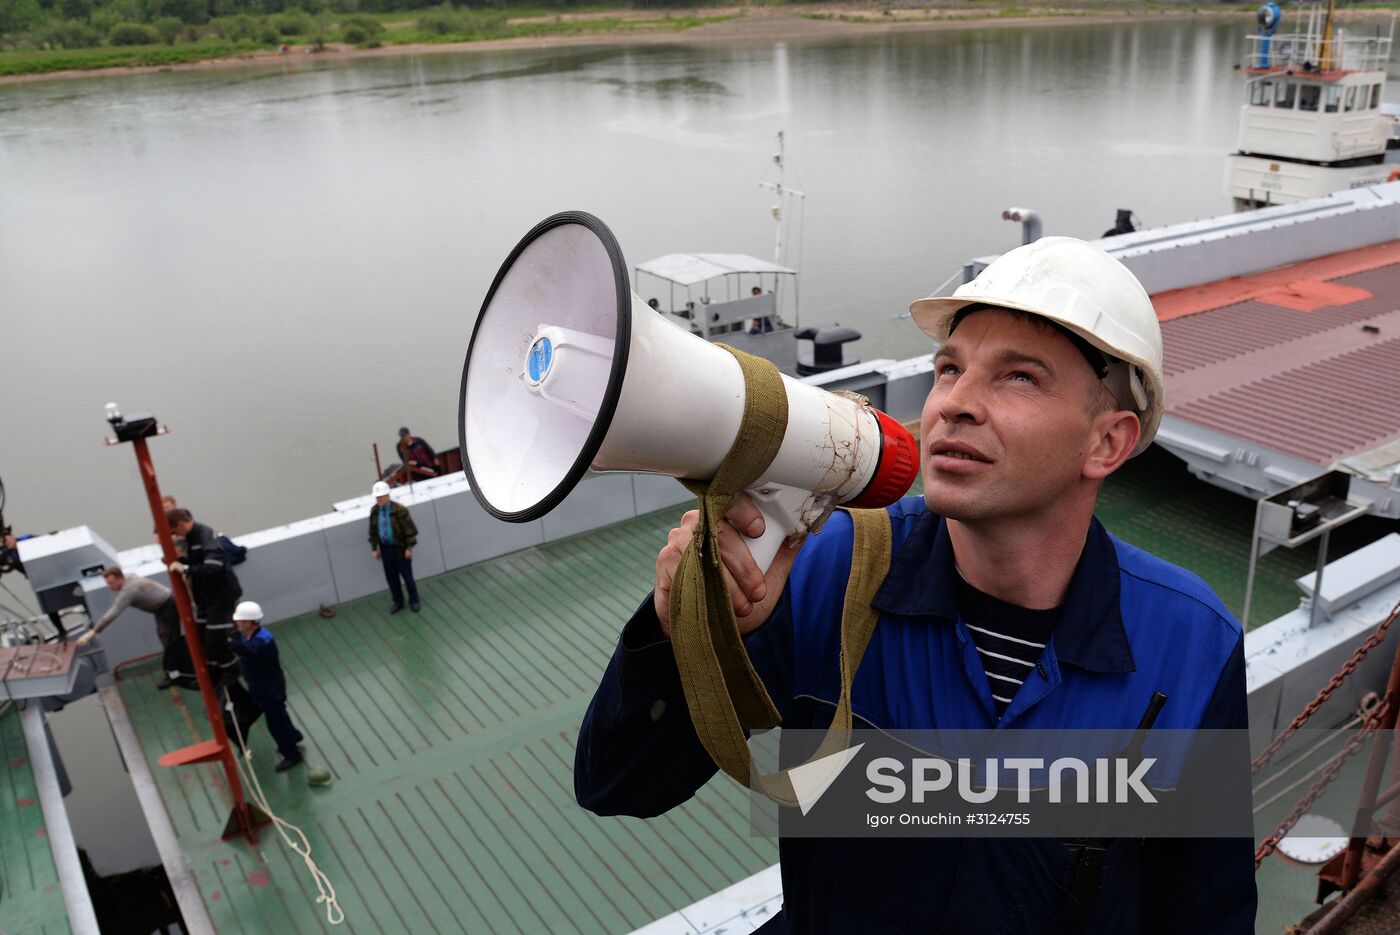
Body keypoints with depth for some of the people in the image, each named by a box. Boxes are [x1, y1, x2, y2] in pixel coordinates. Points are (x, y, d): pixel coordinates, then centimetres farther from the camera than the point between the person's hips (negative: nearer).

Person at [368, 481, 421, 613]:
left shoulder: (399, 510, -20)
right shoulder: (374, 511, -4)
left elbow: (410, 529, -14)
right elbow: (373, 531, 8)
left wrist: (409, 548, -13)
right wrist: (374, 548, 8)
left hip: (400, 549, -5)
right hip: (385, 549, 5)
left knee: (407, 576, 7)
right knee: (391, 577, 14)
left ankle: (414, 601, 27)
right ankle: (398, 602, 32)